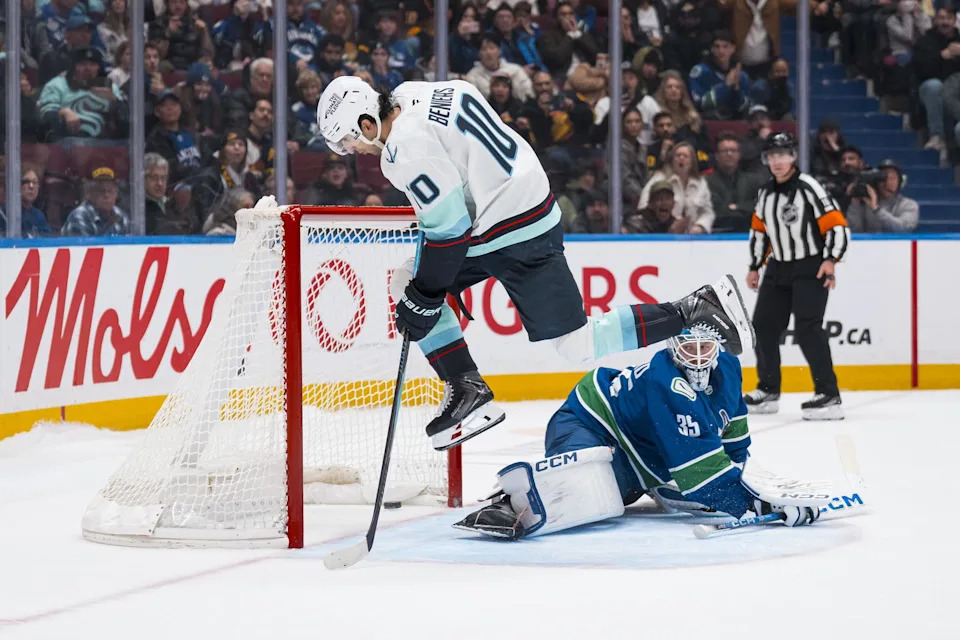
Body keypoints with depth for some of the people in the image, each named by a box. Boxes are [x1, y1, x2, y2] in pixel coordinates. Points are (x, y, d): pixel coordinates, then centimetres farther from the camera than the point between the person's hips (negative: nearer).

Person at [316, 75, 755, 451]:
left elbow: (450, 228, -22)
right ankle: (467, 392, 8)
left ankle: (698, 312, 1)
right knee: (407, 282, 10)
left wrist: (423, 300, -13)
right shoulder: (416, 96, 7)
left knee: (577, 345, -5)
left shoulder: (406, 147, -21)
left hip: (517, 239, -11)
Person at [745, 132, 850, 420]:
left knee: (807, 328, -19)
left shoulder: (809, 188, -14)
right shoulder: (766, 193, 9)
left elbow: (837, 226, -17)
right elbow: (759, 231, 21)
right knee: (763, 326, 9)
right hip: (779, 267, 8)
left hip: (811, 268, -8)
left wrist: (830, 260, -27)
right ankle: (768, 391, 24)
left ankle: (828, 395, -20)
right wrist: (754, 267, 20)